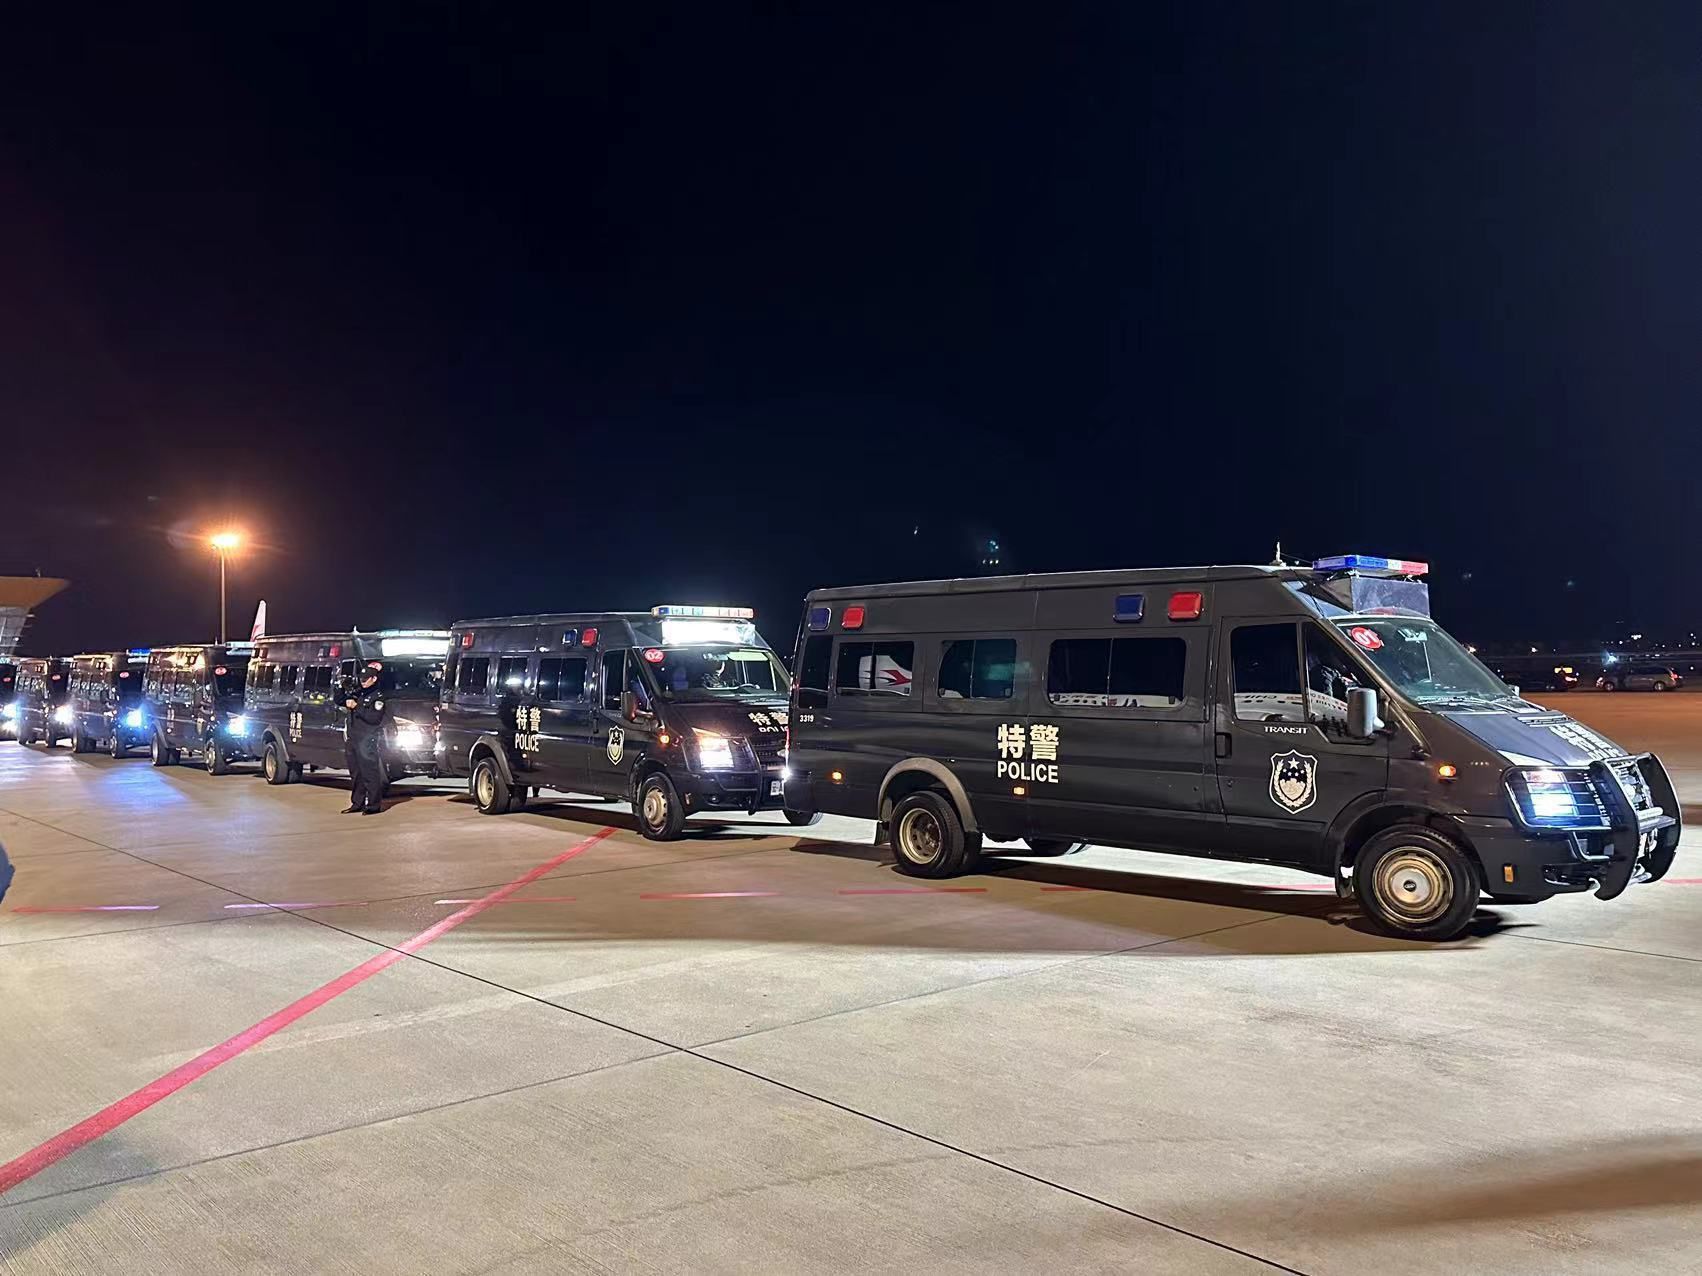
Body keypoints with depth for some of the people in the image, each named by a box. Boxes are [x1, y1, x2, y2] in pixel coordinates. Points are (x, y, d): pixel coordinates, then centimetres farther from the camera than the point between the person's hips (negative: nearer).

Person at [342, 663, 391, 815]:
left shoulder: (378, 696, -7)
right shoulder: (357, 692, 14)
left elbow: (374, 718, -17)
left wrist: (356, 707, -19)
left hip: (368, 741, -7)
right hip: (353, 739, 7)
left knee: (370, 774, -6)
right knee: (355, 774, 12)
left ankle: (373, 805, -4)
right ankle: (357, 803, 19)